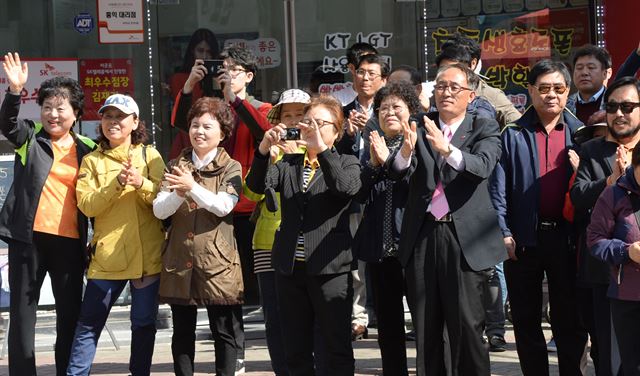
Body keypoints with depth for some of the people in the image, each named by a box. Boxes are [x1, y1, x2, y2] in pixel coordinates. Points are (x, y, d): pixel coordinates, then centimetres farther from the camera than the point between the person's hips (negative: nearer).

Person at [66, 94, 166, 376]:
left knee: (144, 322, 8)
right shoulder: (92, 160, 7)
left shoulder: (149, 155, 6)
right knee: (89, 323, -1)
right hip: (107, 254, 0)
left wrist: (141, 183, -22)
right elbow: (87, 205, -6)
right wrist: (117, 183, -21)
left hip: (147, 254, 0)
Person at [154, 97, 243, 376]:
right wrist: (179, 193, -20)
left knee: (223, 331, 1)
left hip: (217, 261, -3)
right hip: (179, 260, 3)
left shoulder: (231, 168, 2)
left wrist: (192, 187, -27)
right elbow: (159, 210, 0)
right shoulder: (175, 167, 11)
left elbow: (223, 206, -15)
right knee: (182, 332, 7)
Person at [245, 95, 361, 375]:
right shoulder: (289, 165, 15)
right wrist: (263, 151, -16)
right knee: (295, 350, 11)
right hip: (290, 268, 4)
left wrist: (321, 149, -24)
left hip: (330, 268, -4)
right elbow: (257, 185, -1)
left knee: (337, 348, 0)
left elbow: (347, 188, -18)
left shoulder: (346, 163, 5)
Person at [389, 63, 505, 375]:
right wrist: (405, 151, -28)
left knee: (467, 326, -3)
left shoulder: (484, 129, 3)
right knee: (425, 328, 11)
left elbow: (483, 166, -17)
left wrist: (447, 149, -34)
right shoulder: (419, 127, 8)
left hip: (464, 238, -3)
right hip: (422, 236, 3)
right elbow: (398, 173, -5)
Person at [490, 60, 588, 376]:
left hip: (566, 239, 0)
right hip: (524, 239, 0)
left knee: (570, 320, 7)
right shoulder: (513, 134, 3)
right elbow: (499, 187, -2)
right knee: (526, 322, 9)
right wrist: (504, 233, -9)